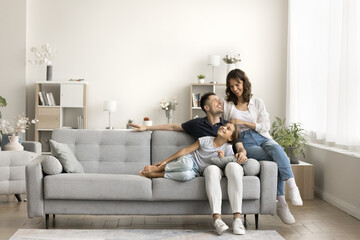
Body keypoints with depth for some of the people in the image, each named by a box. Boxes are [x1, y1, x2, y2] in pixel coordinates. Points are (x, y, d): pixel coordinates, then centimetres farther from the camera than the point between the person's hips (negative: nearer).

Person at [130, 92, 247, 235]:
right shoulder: (197, 124, 18)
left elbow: (240, 148, 15)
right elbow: (173, 127, 28)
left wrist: (242, 153, -11)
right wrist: (146, 127, 29)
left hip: (228, 163, 1)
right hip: (209, 165, 0)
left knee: (233, 166, -37)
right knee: (212, 169, -38)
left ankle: (237, 218, -42)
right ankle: (217, 219, -48)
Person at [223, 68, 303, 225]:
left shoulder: (257, 103, 16)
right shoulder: (227, 105, 16)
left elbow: (265, 126, 6)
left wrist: (244, 122, -6)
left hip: (262, 138, 2)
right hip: (244, 143, -2)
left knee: (276, 149, -37)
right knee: (278, 159, -31)